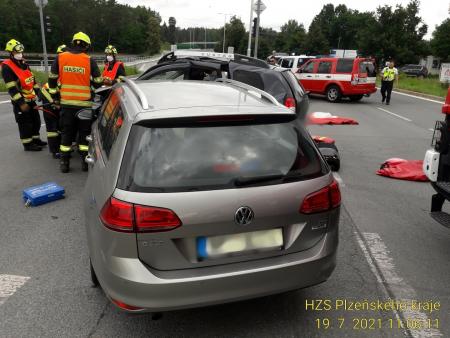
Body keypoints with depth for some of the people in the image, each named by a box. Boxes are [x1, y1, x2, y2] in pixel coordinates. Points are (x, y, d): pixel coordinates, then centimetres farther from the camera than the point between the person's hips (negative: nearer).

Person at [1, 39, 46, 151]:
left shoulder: (24, 64, 11)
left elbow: (32, 80, 19)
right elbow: (11, 88, -20)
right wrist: (21, 103, -24)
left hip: (31, 99, 8)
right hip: (20, 101, -8)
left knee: (36, 120, 16)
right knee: (25, 124, -2)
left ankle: (36, 139, 31)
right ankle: (28, 144, 8)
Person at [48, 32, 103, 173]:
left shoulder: (59, 58, 1)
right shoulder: (90, 61, -5)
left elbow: (52, 80, 5)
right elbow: (98, 83, 0)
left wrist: (55, 98, 16)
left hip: (66, 103, 2)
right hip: (85, 103, -2)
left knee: (66, 132, 11)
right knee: (84, 132, 9)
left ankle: (64, 162, 13)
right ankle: (85, 161, 11)